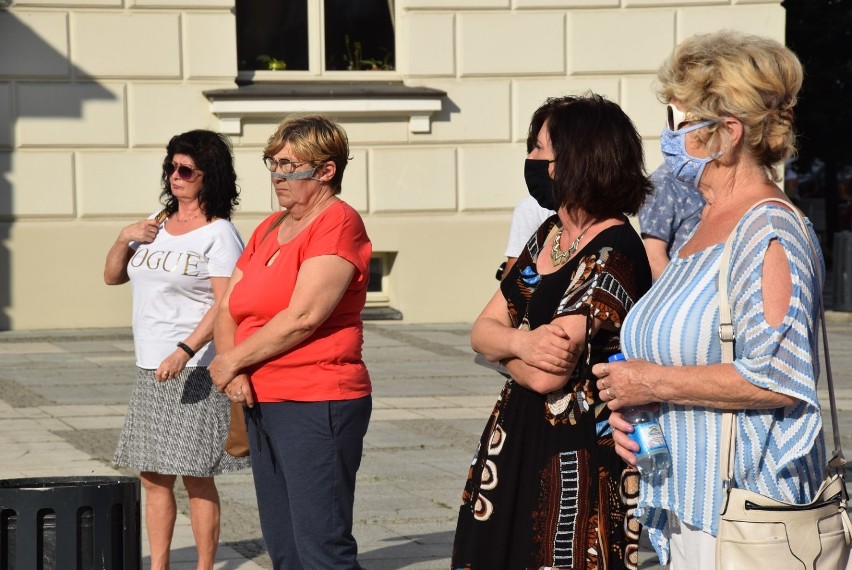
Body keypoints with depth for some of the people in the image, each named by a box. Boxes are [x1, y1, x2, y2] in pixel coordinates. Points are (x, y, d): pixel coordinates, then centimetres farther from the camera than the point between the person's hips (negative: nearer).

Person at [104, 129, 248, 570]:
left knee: (196, 478, -5)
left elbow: (226, 304, -16)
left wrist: (185, 352, -27)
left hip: (195, 372, -7)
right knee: (153, 478, 9)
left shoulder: (219, 234, -7)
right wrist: (124, 238, 2)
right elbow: (112, 277, 21)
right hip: (150, 370, 7)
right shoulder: (157, 224, 15)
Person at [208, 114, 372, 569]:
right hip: (262, 405, 9)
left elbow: (303, 317, -19)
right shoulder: (269, 229, 17)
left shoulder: (338, 223, -10)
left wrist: (232, 361, -9)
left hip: (317, 407, -9)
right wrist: (231, 368, -5)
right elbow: (229, 310, 15)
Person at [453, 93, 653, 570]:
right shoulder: (549, 235, 9)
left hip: (578, 454, -9)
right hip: (520, 441, 9)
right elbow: (482, 331, 7)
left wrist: (504, 345, -3)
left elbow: (547, 376, -24)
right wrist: (521, 342, -16)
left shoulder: (612, 253, -19)